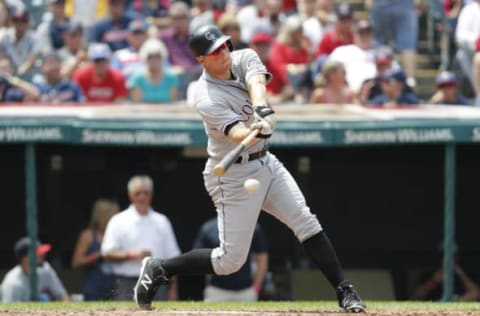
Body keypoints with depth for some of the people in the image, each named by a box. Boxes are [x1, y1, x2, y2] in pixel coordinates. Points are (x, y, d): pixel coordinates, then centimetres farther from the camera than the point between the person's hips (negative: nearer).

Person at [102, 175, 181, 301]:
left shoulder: (162, 221, 13)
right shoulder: (118, 221, 5)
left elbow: (172, 257, 13)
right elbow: (107, 254, -1)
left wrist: (173, 289, 6)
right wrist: (131, 255, -16)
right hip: (128, 285, -2)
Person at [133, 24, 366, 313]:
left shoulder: (244, 58, -4)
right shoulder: (207, 98, -22)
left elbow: (257, 84, -26)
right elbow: (236, 133, -35)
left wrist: (262, 109, -48)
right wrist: (256, 130, -58)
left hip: (265, 162, 6)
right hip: (233, 176, -6)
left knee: (306, 222, -6)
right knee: (230, 261, -3)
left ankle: (345, 292, -5)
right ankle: (158, 270, 13)